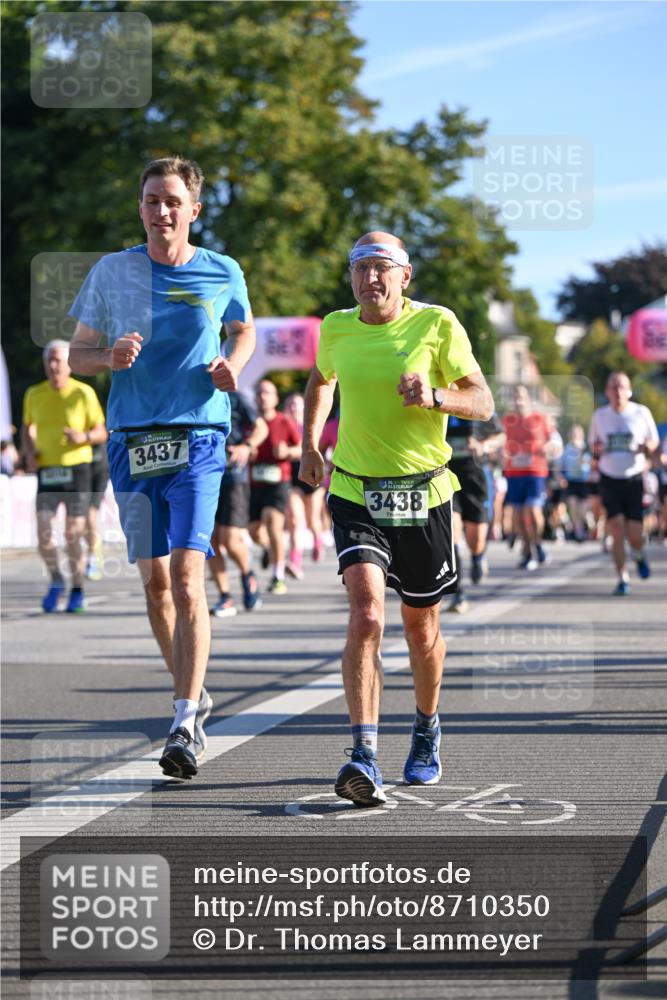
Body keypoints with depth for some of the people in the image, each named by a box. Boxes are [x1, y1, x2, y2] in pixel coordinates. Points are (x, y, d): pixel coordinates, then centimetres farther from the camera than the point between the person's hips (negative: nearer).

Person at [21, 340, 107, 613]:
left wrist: (84, 436, -21)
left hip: (76, 468, -2)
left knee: (73, 536, -1)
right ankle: (56, 580, 15)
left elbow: (102, 433, 0)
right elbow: (28, 428, 21)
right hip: (47, 472, 2)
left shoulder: (83, 393, -4)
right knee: (43, 533, -10)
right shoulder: (34, 394, 5)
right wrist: (29, 452, 1)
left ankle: (77, 591, 16)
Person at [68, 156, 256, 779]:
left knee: (186, 577, -15)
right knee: (154, 580, 8)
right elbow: (77, 355, 9)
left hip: (198, 437, -2)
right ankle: (193, 695, 29)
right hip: (131, 440, 2)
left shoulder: (222, 274, 3)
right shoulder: (112, 272, 4)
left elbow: (244, 330, 21)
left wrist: (231, 366, -1)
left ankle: (185, 725, -17)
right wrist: (110, 357, -13)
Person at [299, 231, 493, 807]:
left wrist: (434, 397, -24)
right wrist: (310, 444, 20)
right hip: (355, 494, 0)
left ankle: (427, 733, 40)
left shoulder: (437, 324, -6)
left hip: (423, 495, 0)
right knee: (367, 613, -20)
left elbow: (483, 403, -6)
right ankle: (364, 758, -27)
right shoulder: (337, 328, 3)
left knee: (421, 628, 13)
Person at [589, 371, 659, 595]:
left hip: (634, 478, -1)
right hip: (609, 480, 1)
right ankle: (623, 578, 2)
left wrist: (648, 447, -14)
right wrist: (596, 449, -8)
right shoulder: (599, 415, 4)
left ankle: (639, 555, 31)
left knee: (635, 534, -5)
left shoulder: (641, 413, 0)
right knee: (617, 531, -10)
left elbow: (654, 443, 9)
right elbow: (593, 445, 15)